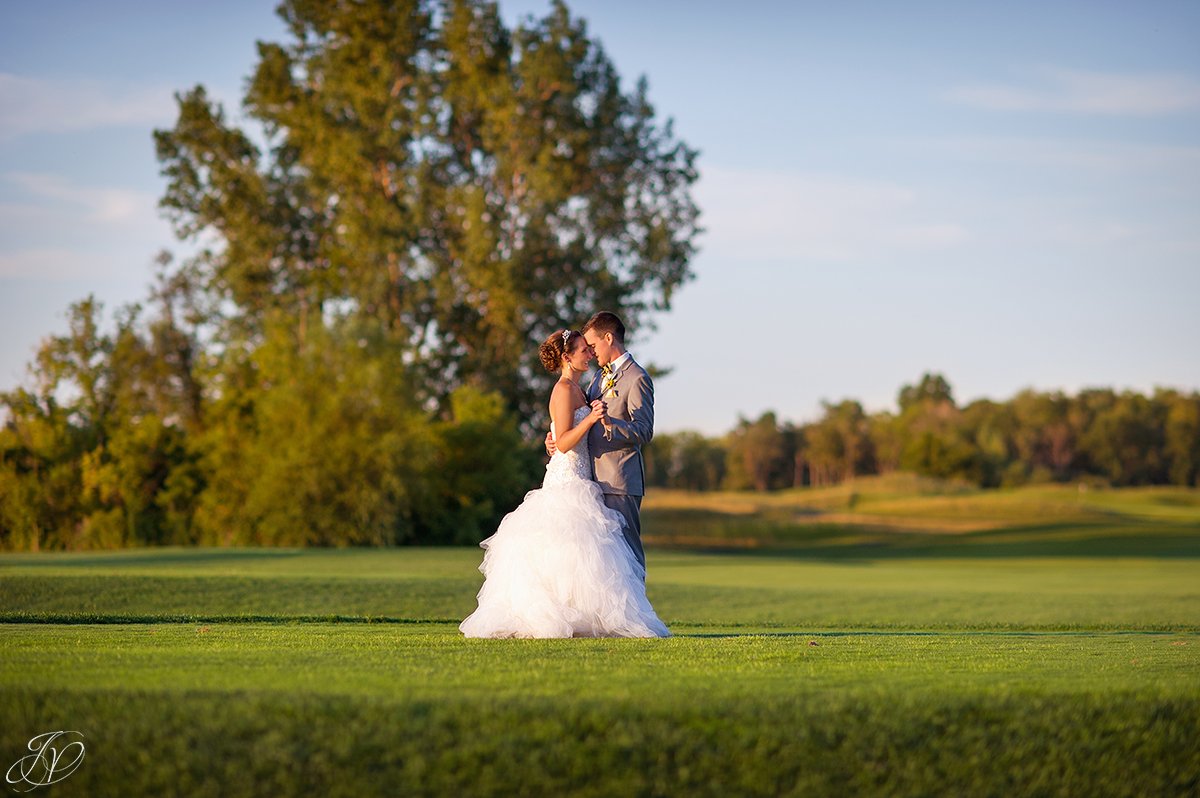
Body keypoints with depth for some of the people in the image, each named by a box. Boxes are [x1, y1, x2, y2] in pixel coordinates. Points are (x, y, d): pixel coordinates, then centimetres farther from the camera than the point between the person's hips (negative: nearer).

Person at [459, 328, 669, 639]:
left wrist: (598, 416, 6)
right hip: (567, 482, -10)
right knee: (575, 553, -12)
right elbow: (563, 443, -18)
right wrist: (590, 418, -27)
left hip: (577, 481, 10)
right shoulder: (564, 389, -12)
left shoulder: (575, 389, 18)